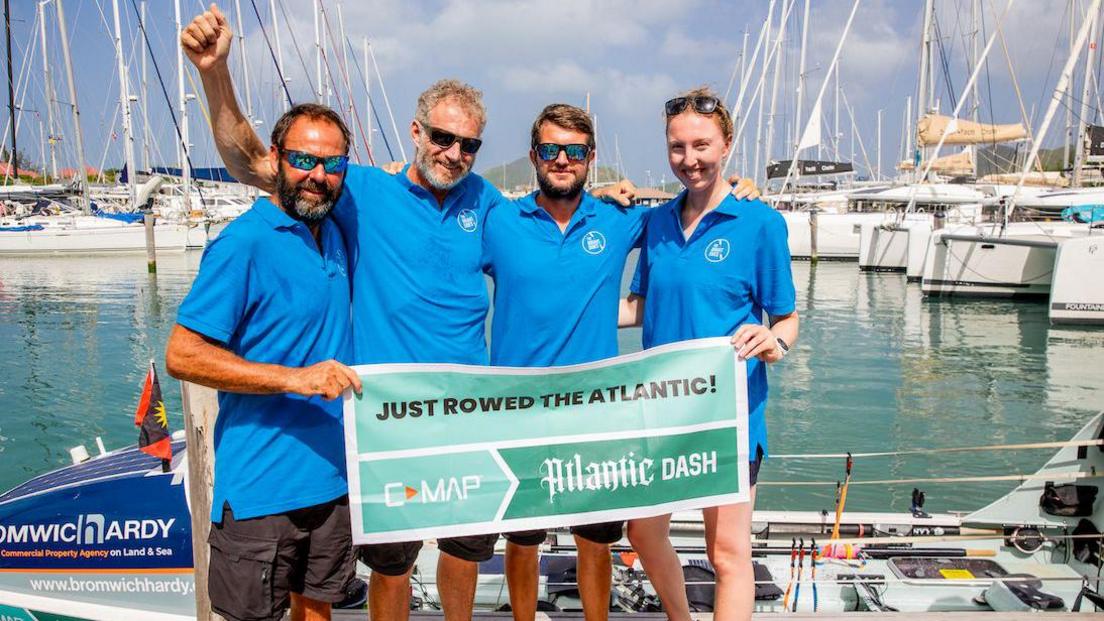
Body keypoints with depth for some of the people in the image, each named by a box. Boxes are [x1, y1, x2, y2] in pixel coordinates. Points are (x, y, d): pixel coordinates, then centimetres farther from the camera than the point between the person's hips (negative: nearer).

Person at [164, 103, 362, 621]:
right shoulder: (243, 243, -15)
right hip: (261, 486, -7)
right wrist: (294, 378, -26)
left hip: (333, 476, 7)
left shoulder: (334, 235, 9)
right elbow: (182, 355, -18)